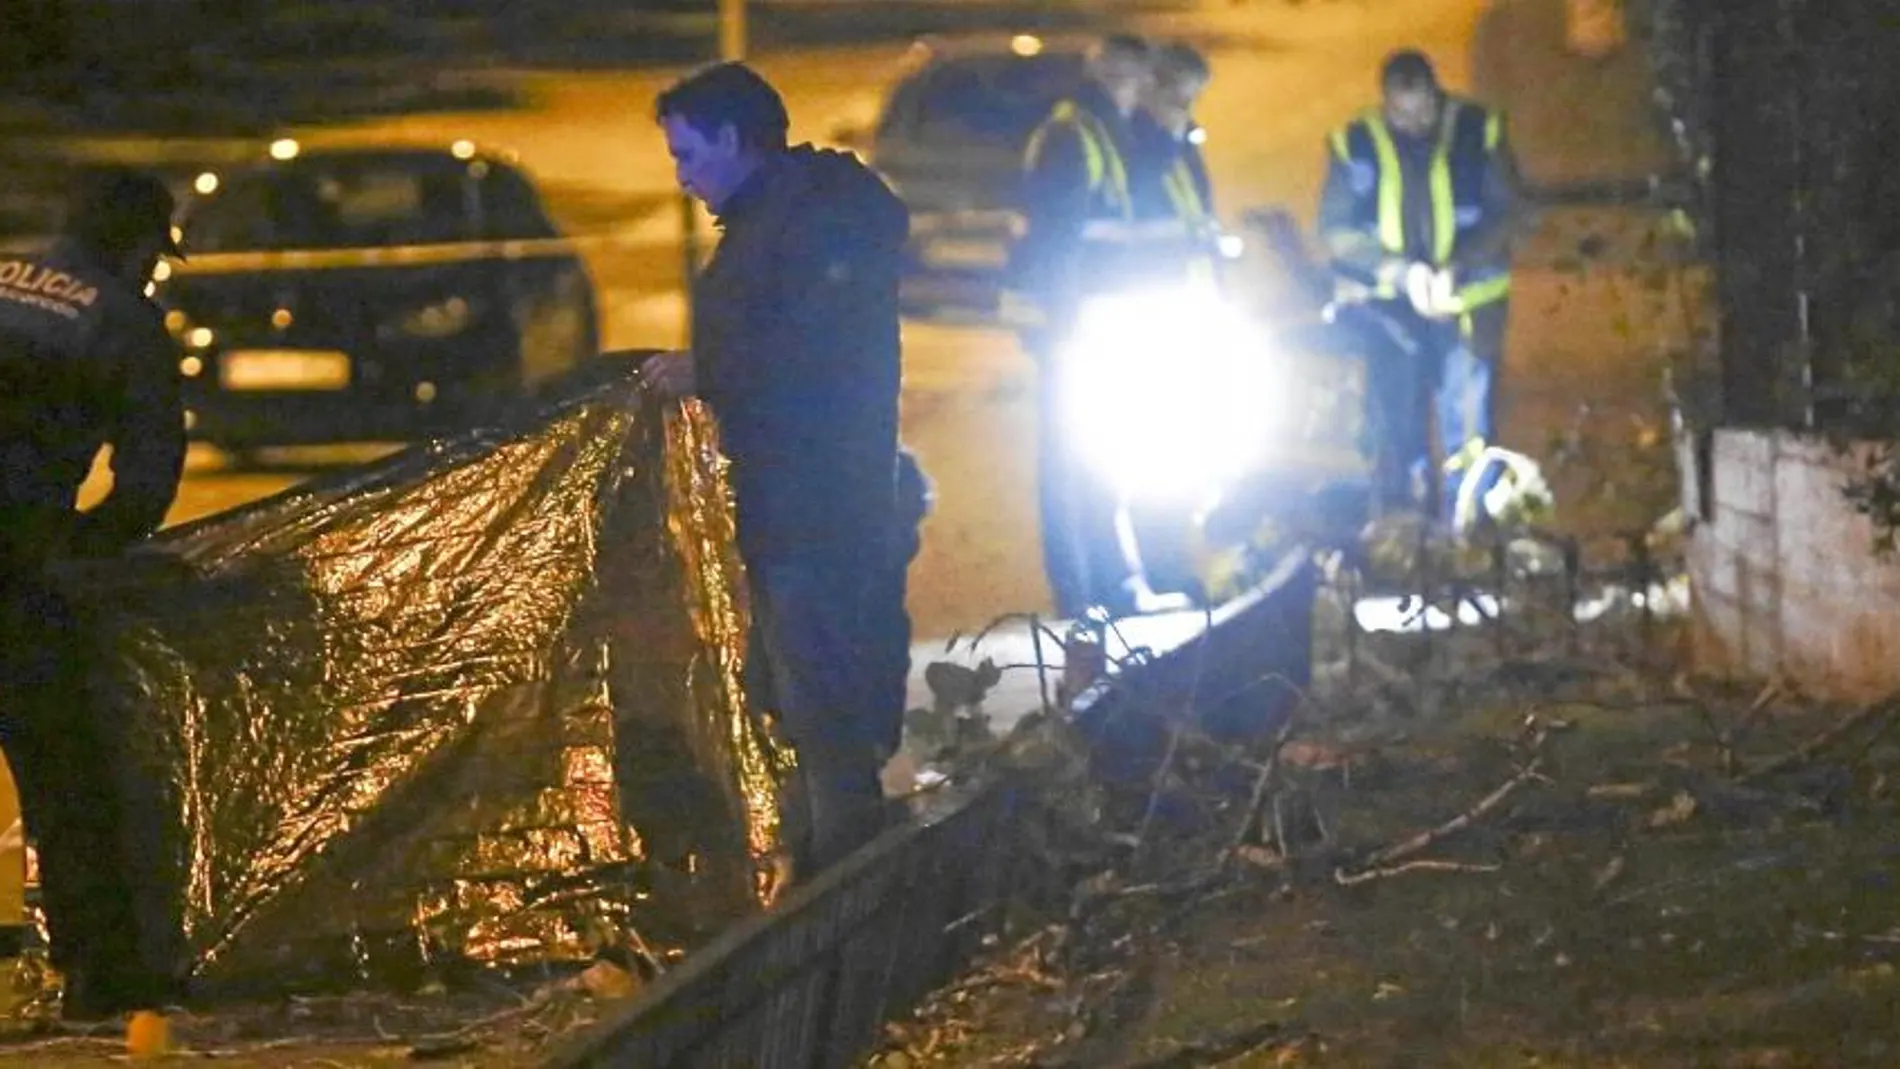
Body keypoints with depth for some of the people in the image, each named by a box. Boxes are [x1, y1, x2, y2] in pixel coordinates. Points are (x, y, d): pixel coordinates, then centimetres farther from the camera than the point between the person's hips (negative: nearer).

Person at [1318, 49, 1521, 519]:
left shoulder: (1479, 132, -2)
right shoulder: (1355, 144, -1)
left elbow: (1504, 211, -2)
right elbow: (1336, 230, -3)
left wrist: (1456, 268, -19)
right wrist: (1400, 270, -18)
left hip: (1465, 302, -1)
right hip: (1388, 309, 1)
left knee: (1468, 438, -5)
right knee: (1397, 434, 5)